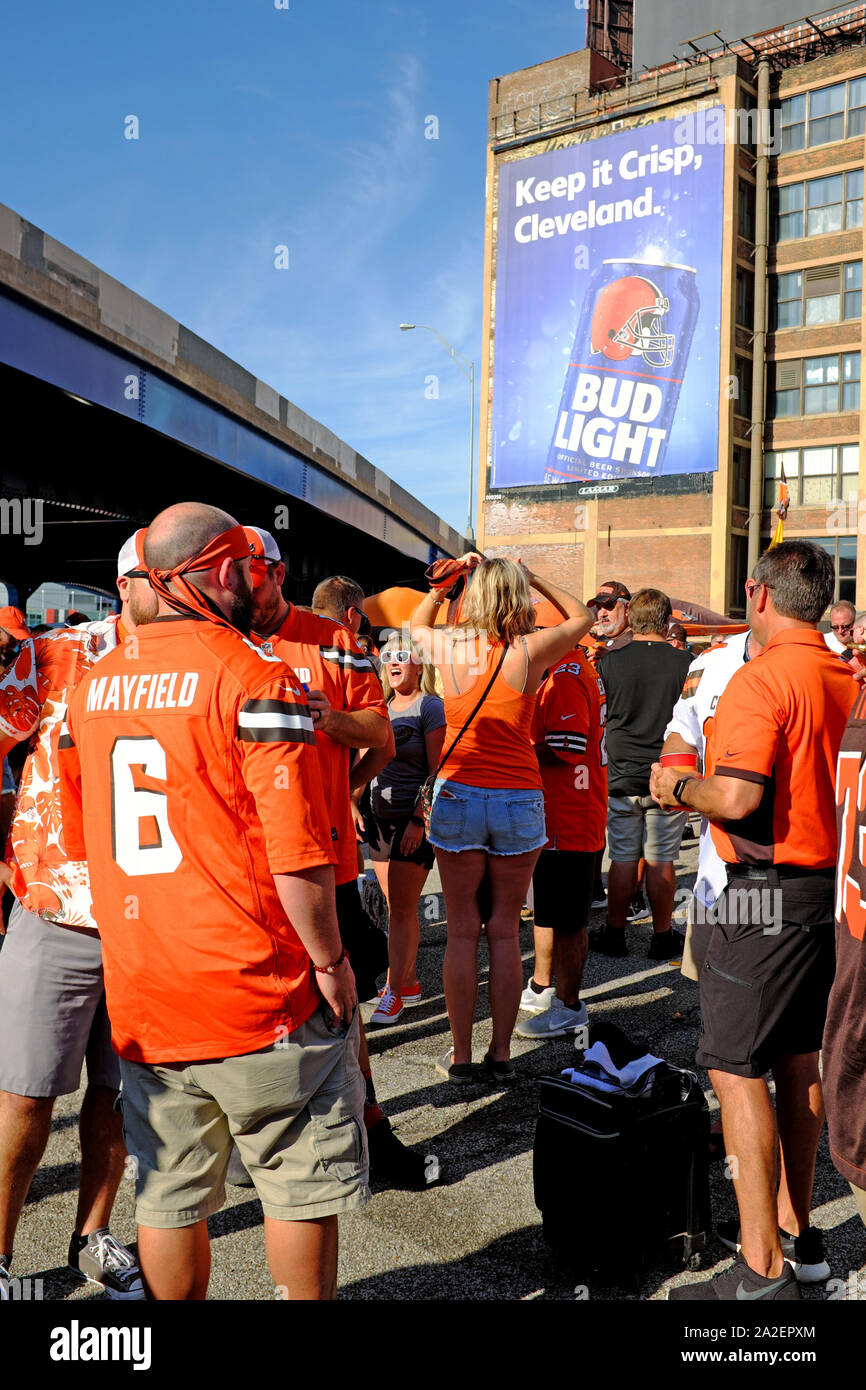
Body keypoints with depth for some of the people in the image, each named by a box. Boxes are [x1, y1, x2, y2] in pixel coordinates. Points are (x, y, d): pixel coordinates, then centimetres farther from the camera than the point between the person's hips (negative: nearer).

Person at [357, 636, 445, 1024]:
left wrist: (419, 820, -18)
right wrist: (354, 804, 11)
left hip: (413, 819, -7)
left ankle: (393, 991, 4)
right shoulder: (381, 708, 12)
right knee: (397, 907, 12)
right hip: (380, 817, 7)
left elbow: (438, 770, -13)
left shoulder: (431, 707, -8)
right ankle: (410, 982, 23)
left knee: (402, 909, -3)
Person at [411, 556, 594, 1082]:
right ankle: (502, 1054, 18)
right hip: (519, 800, -1)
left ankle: (461, 1057, 17)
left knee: (463, 932, 8)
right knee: (505, 932, 9)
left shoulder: (447, 647, -2)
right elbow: (583, 616, 14)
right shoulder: (531, 650, -6)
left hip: (457, 796, 1)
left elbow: (417, 624, 23)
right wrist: (533, 577, 16)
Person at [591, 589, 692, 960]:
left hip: (622, 775, 0)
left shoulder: (609, 661, -6)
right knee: (661, 861, 8)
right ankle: (662, 937, 18)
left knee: (623, 859, 10)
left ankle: (614, 934, 20)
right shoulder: (684, 662, -6)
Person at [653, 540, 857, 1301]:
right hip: (829, 883, 9)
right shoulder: (844, 679, 9)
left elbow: (737, 798, -26)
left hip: (767, 889, -9)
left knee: (736, 1068, -2)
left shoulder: (761, 678, -17)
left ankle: (761, 1269, 4)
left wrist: (679, 788, -7)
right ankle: (794, 1229, 30)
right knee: (799, 1061, 17)